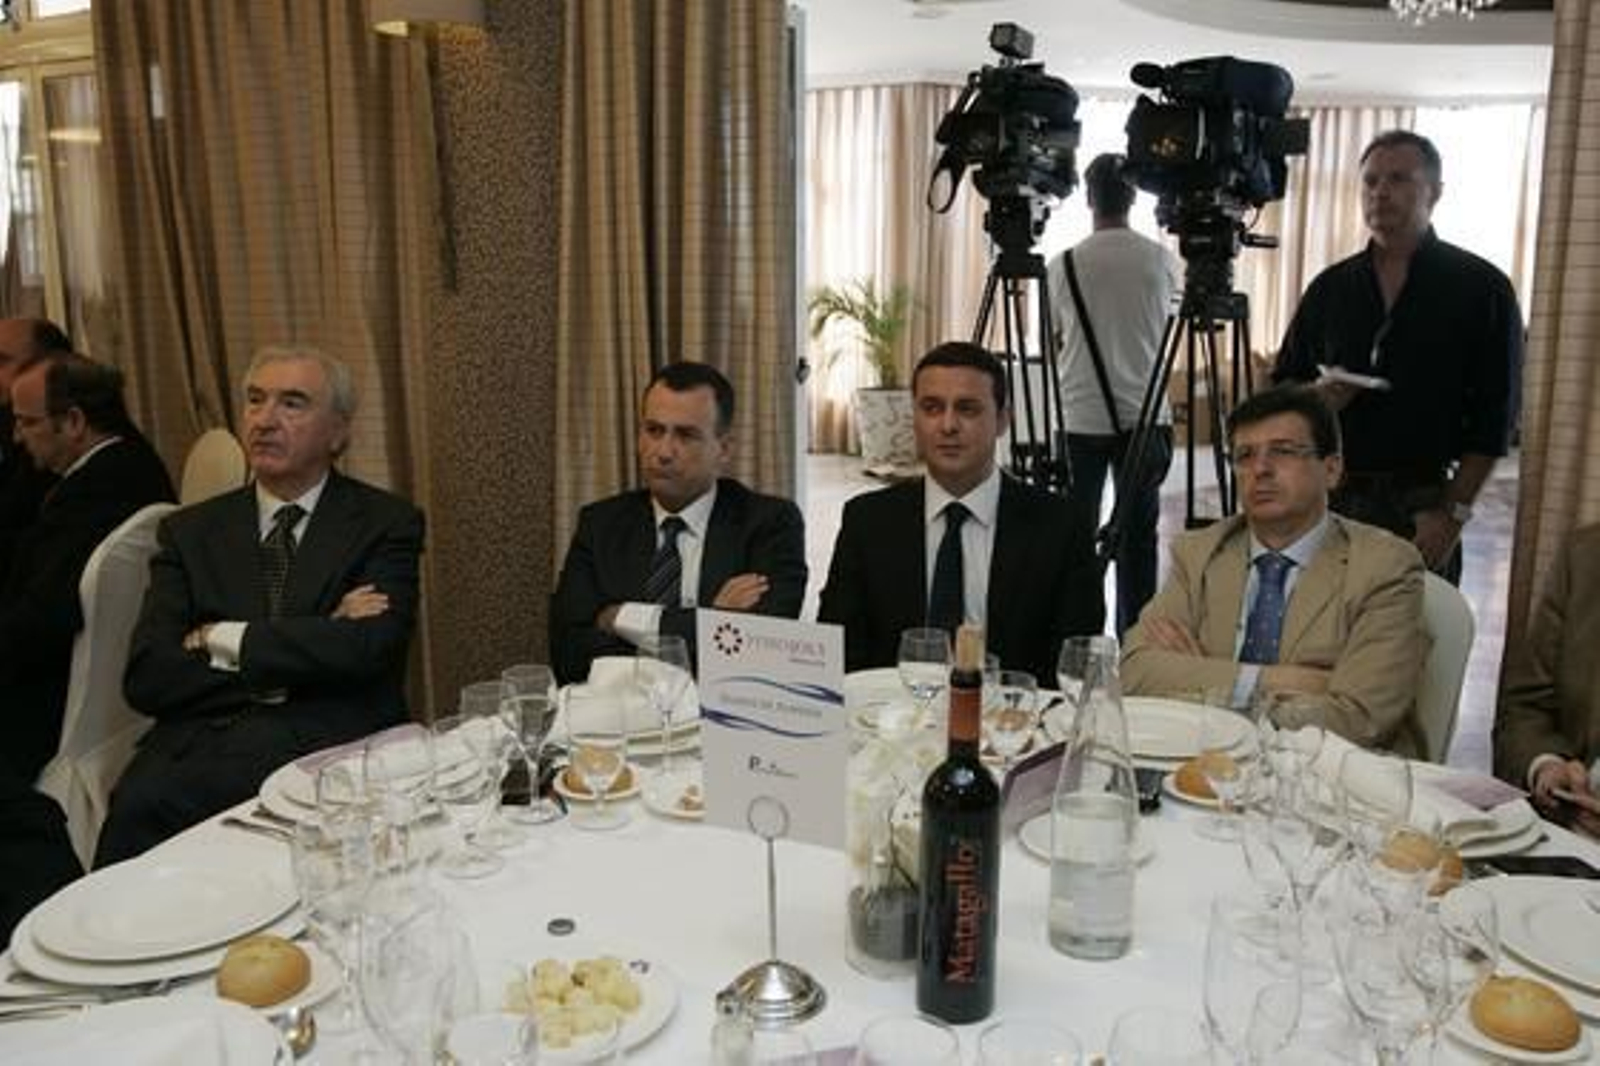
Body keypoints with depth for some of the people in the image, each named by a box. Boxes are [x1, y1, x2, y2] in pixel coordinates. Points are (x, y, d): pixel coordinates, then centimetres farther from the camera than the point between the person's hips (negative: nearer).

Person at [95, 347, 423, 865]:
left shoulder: (387, 523, 5)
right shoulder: (190, 531, 13)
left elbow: (367, 648, -12)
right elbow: (146, 677, 1)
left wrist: (223, 641, -4)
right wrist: (311, 648, -8)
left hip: (330, 744, -3)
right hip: (199, 741, 3)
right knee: (136, 803, -30)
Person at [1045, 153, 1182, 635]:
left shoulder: (1063, 265, -4)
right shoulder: (1162, 259, -1)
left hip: (1081, 418, -1)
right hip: (1144, 416, 1)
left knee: (1076, 533, 6)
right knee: (1137, 534, 6)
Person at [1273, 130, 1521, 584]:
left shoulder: (1482, 288, 1)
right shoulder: (1331, 286, 10)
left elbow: (1493, 415, -2)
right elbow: (1283, 384, 14)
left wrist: (1455, 512, -9)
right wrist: (1315, 395, -9)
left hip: (1422, 502, -2)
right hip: (1332, 494, 3)